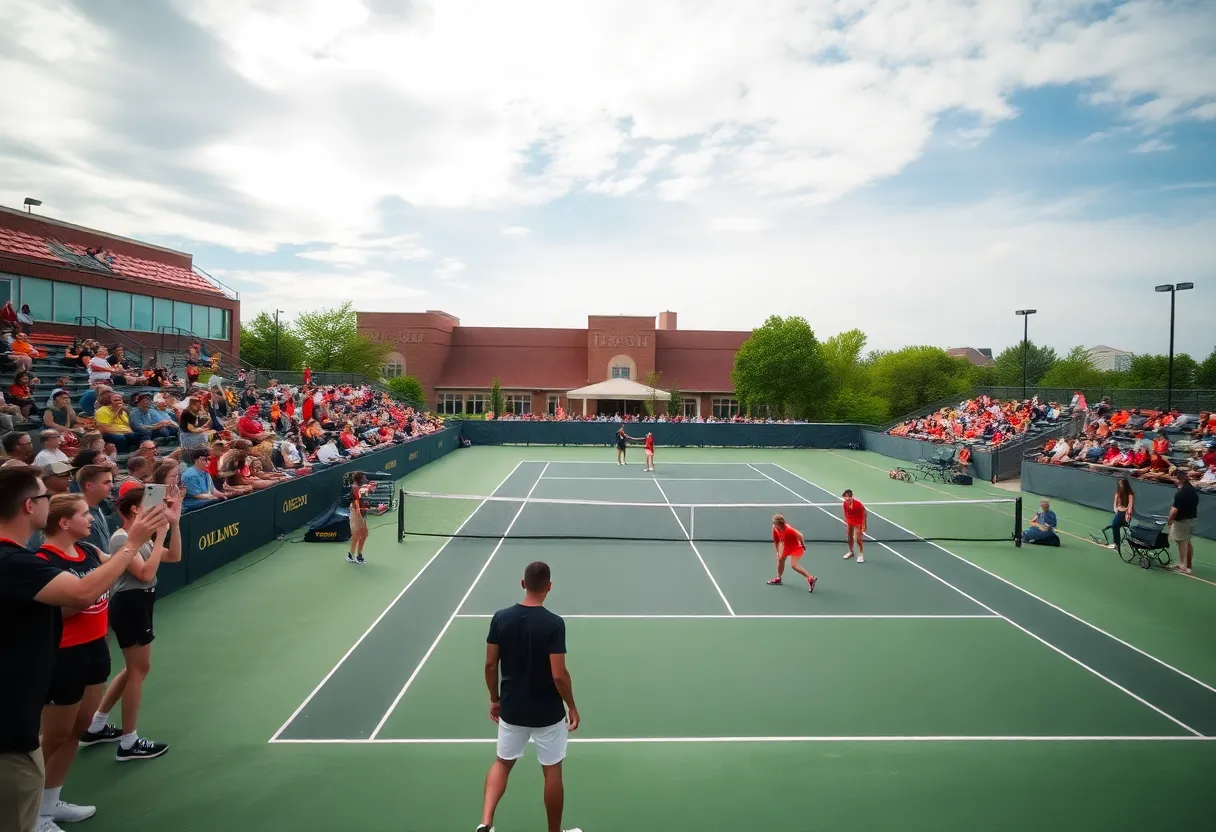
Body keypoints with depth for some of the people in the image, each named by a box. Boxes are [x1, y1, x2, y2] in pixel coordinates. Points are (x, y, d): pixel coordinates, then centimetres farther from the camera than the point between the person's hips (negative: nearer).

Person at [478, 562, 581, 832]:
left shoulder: (500, 618, -9)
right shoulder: (554, 624, -21)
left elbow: (490, 664, -2)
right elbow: (558, 675, -20)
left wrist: (495, 699, 13)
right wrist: (572, 706, -5)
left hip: (511, 709, 3)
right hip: (547, 713, -3)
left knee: (502, 763, 24)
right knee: (552, 771, 16)